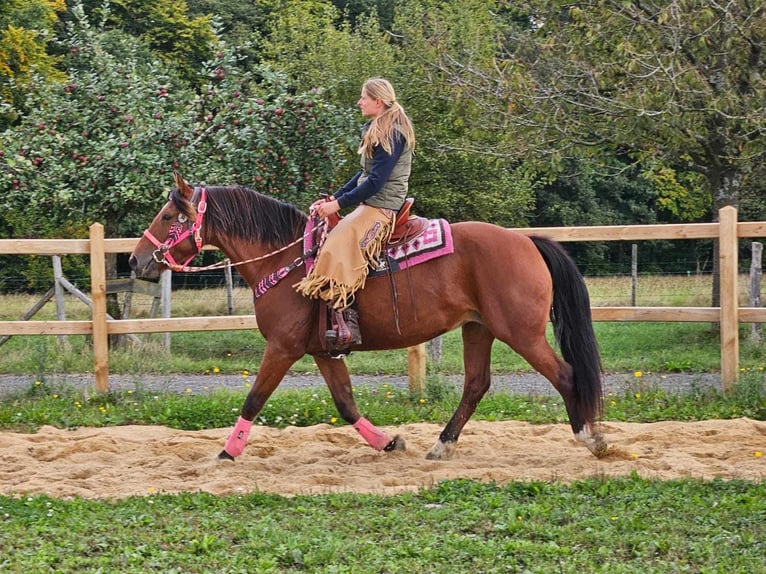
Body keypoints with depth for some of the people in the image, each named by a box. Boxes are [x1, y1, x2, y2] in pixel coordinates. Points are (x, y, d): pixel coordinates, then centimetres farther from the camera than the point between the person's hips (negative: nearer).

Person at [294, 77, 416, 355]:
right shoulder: (375, 130, 16)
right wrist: (333, 198, 13)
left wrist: (339, 204, -17)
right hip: (368, 204, 11)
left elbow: (376, 181, -20)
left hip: (381, 208, -11)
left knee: (338, 248, -27)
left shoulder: (392, 134, -15)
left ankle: (345, 327, -34)